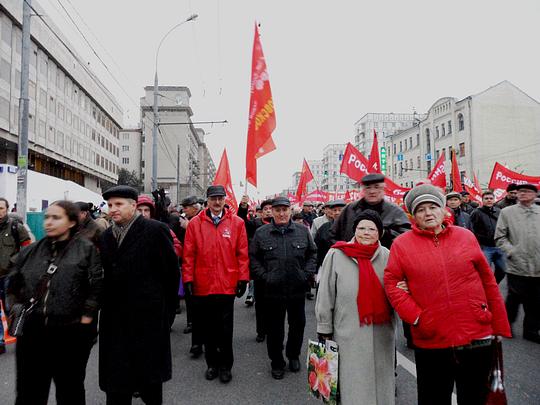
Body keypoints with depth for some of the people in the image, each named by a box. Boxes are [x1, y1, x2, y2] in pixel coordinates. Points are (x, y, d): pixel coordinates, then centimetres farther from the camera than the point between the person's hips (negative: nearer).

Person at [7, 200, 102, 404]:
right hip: (31, 334, 4)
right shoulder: (30, 251, 7)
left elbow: (96, 288, -9)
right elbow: (13, 286, 16)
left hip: (71, 334, -3)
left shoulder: (86, 250, -7)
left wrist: (85, 320, -11)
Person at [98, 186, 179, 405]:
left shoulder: (156, 230, -10)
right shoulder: (106, 236, 9)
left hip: (148, 316, -5)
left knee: (149, 372, 12)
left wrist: (166, 309, -4)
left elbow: (171, 271, -8)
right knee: (115, 380, 13)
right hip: (115, 319, 5)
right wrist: (106, 306, 7)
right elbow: (106, 275, 13)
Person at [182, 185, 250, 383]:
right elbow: (188, 255, 1)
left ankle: (225, 365, 28)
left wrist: (243, 278, -3)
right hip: (202, 285, 1)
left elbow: (242, 254, 0)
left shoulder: (237, 223, 0)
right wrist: (188, 279, -2)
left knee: (225, 329, 9)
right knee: (207, 329, 14)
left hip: (227, 285, -1)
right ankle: (212, 363, 33)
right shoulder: (195, 223, 1)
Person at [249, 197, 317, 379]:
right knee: (274, 328, 10)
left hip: (297, 289, 2)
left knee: (298, 325, 16)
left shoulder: (303, 231, 1)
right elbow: (253, 257, 3)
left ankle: (293, 355, 41)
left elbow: (313, 253, 10)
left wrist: (306, 273, -1)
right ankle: (277, 362, 30)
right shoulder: (261, 233, -2)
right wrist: (264, 276, -6)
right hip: (273, 290, -1)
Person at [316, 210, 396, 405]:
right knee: (352, 383, 6)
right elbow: (325, 296, -3)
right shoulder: (336, 255, -8)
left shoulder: (387, 256, 1)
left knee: (380, 380, 16)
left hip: (381, 333, 3)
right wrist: (325, 329, -1)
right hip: (348, 333, -3)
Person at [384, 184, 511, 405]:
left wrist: (500, 327, 8)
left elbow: (488, 282, 7)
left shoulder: (466, 236, 3)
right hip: (430, 342, -1)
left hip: (477, 338, 2)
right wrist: (416, 317, -14)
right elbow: (391, 284, -5)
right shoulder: (401, 244, -2)